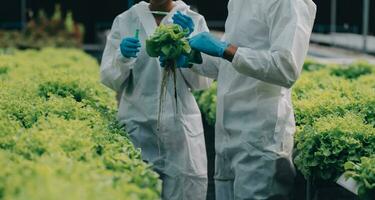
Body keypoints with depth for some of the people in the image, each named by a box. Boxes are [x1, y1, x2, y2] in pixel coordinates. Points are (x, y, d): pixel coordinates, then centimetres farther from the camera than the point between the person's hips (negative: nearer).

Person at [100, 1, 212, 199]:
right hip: (137, 127, 0)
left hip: (181, 127, 0)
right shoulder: (124, 21, 5)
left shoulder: (194, 21, 4)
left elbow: (203, 81, -2)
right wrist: (122, 57, -17)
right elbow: (109, 79, 3)